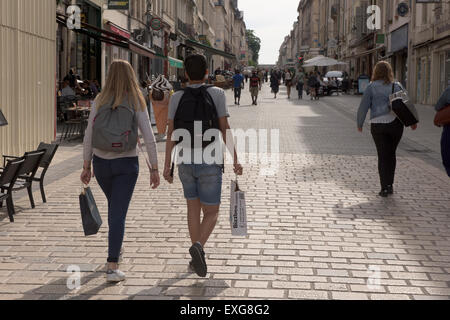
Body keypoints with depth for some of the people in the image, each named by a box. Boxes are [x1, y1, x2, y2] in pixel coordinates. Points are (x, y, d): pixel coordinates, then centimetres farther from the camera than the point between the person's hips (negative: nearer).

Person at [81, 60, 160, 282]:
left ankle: (116, 249, 42)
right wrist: (154, 168, -3)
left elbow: (88, 137, -3)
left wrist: (87, 166, 5)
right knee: (118, 213, -3)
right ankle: (112, 267, -10)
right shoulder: (137, 103, -6)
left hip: (101, 163, 3)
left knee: (115, 206, 26)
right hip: (126, 164, -3)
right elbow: (149, 139, -10)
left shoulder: (100, 101, -2)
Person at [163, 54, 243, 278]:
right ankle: (199, 246, -22)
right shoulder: (216, 93, -4)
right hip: (210, 162, -3)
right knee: (211, 213, 5)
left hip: (185, 162, 3)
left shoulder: (177, 98, 1)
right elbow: (225, 129, -7)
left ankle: (197, 257, 20)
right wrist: (235, 160, -2)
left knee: (193, 208, 17)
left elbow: (171, 133, -3)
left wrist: (167, 165, 0)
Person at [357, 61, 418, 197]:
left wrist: (360, 123, 10)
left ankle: (385, 188, -2)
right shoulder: (396, 86, 4)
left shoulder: (371, 87, -2)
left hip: (378, 125, -2)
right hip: (395, 123, 2)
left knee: (383, 156, 4)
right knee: (391, 154, 17)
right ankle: (390, 184, 18)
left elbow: (363, 107, -3)